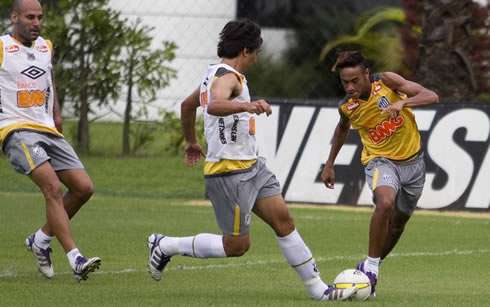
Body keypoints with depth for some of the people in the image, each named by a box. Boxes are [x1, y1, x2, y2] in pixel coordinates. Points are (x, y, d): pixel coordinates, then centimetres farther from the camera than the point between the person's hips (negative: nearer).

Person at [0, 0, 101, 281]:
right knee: (53, 188, -24)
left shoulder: (46, 47, 15)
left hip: (48, 131, 7)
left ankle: (41, 240, 18)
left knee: (83, 188, 0)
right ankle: (76, 260, -29)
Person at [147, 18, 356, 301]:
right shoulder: (228, 77, -17)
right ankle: (166, 246, 9)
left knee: (283, 219, 3)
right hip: (229, 172, -10)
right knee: (237, 245, -5)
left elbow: (187, 105, 31)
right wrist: (247, 106, -58)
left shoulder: (216, 74, 15)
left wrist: (192, 142, 45)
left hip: (250, 167, 10)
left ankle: (318, 289, 3)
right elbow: (214, 105, -41)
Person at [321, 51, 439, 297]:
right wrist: (329, 164, 17)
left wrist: (402, 103, -41)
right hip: (380, 161, -2)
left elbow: (431, 97, -24)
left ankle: (370, 268, 35)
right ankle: (371, 265, -20)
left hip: (411, 160, 2)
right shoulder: (346, 107, -10)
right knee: (385, 202, -32)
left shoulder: (386, 81, -17)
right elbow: (342, 128, 15)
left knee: (398, 222, 14)